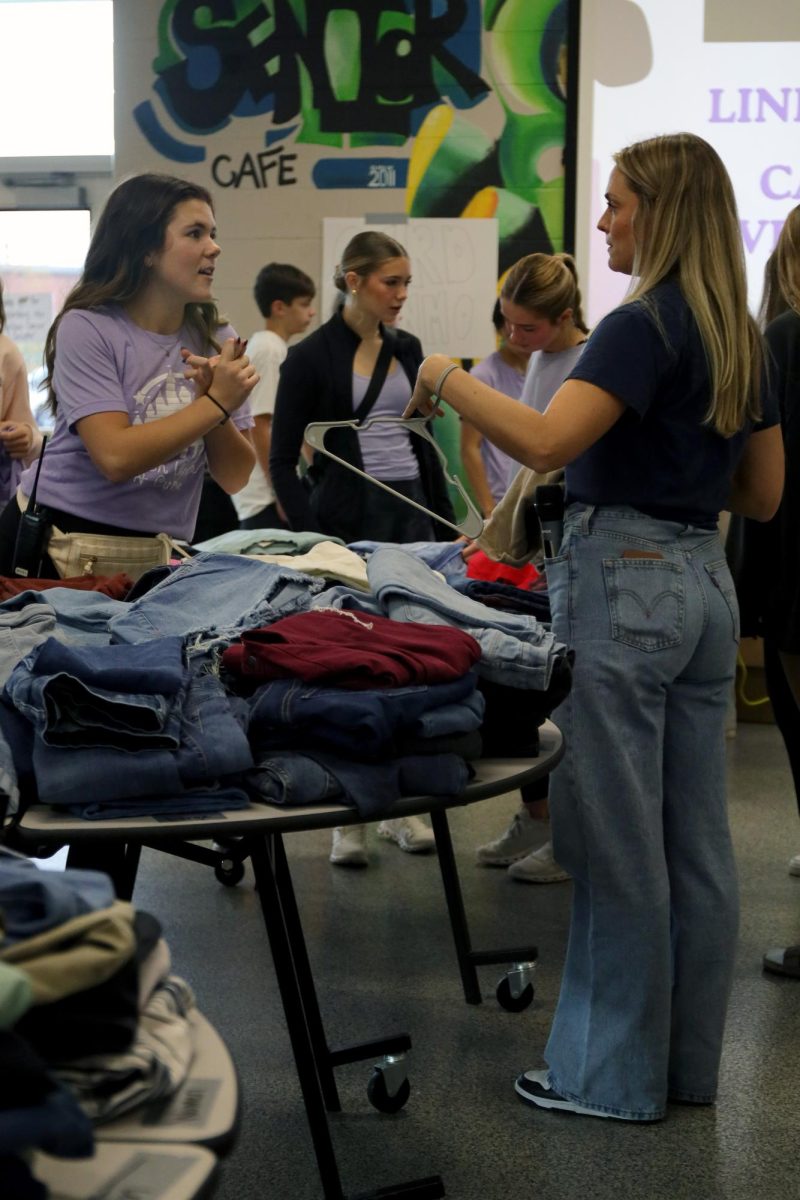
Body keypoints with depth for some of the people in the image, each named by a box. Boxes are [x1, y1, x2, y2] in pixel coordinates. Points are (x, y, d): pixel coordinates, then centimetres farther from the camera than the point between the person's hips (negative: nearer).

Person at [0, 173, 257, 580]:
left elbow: (234, 478, 0)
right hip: (52, 546, -4)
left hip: (151, 557, 4)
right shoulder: (86, 329, -11)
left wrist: (214, 402, -16)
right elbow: (116, 457, -23)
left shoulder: (216, 340, 2)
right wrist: (216, 403, -19)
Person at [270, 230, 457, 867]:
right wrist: (313, 538, -14)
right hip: (349, 520, -5)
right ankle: (348, 816, 8)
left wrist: (447, 526, 12)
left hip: (412, 512, 5)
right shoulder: (312, 357, -5)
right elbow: (282, 461, -6)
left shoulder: (408, 349, 11)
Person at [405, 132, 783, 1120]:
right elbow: (761, 493, 17)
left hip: (622, 580, -9)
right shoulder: (738, 337, 13)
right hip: (704, 582, 9)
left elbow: (544, 442, -26)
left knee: (617, 844, 0)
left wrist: (447, 379, -13)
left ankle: (617, 1075, 11)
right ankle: (689, 1063, 23)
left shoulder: (643, 326, -13)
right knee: (695, 841, 12)